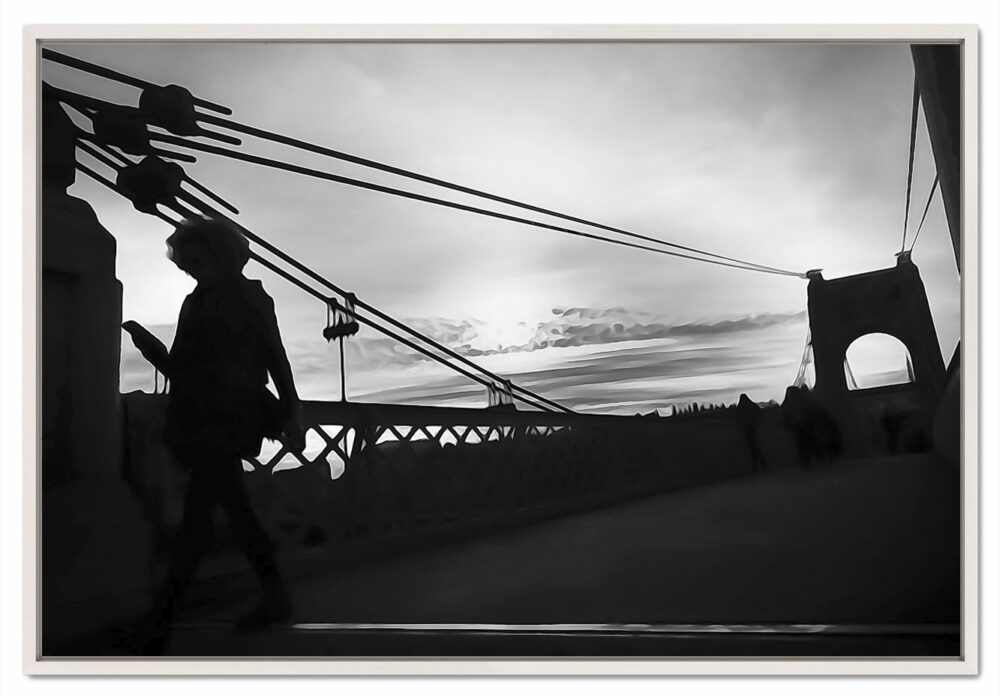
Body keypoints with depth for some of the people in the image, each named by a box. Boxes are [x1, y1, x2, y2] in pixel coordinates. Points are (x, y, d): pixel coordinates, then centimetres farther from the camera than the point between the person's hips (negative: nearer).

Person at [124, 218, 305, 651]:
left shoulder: (250, 298, -2)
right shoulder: (195, 303, 17)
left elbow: (276, 359, -5)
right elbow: (181, 370, 16)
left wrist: (290, 413, -9)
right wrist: (147, 343, 1)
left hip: (225, 427, -8)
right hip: (199, 426, 8)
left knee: (197, 516, -8)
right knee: (234, 509, 11)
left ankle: (159, 620, -3)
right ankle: (275, 598, 22)